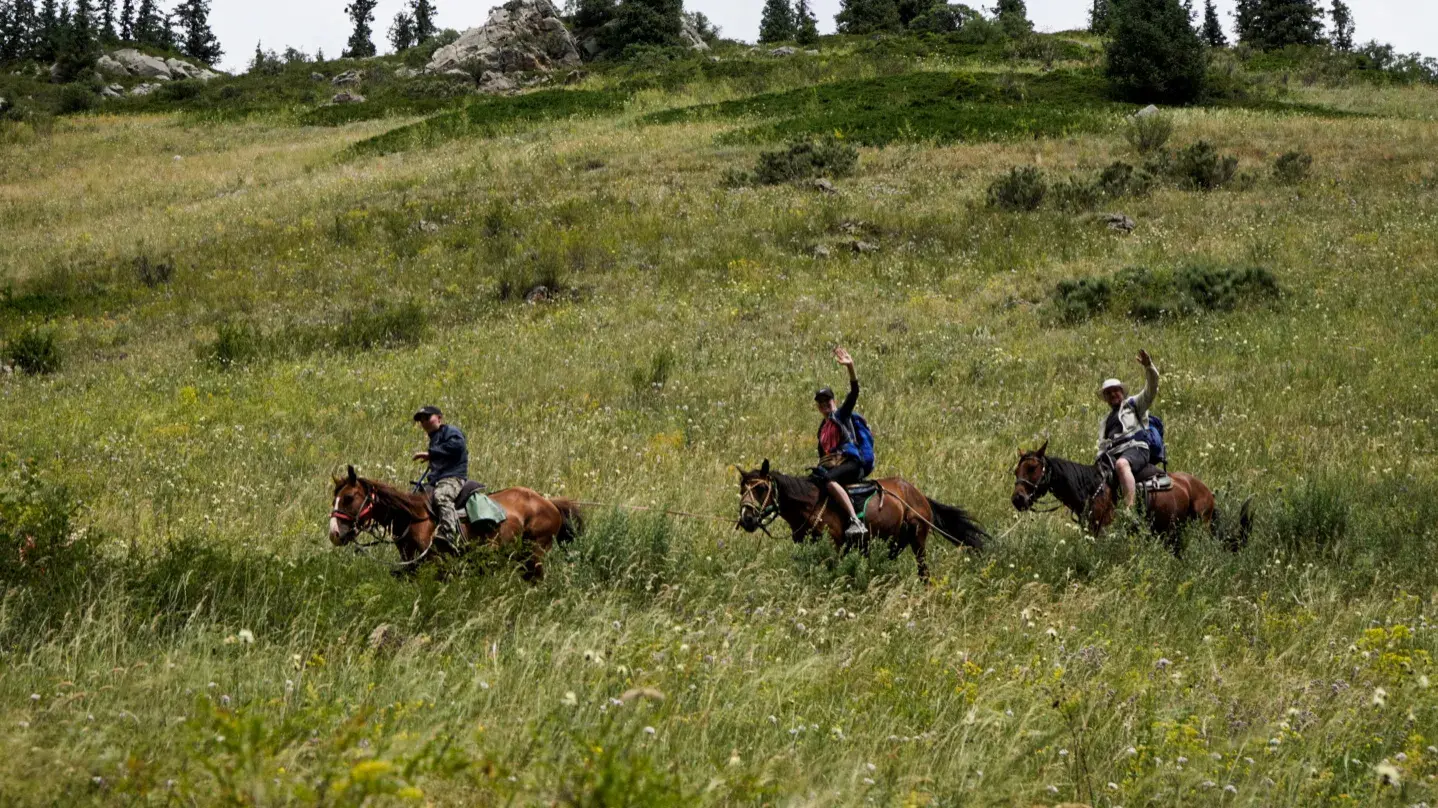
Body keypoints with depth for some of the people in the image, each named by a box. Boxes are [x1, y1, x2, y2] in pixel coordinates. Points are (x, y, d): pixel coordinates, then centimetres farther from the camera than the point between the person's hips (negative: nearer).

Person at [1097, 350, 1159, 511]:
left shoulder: (1134, 404, 18)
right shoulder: (1105, 421, 35)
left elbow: (1151, 388, 4)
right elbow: (1102, 445, 32)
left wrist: (1148, 366, -12)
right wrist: (1101, 460, 11)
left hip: (1136, 449, -7)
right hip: (1111, 454, 7)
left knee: (1121, 464, -40)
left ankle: (1129, 508, -54)